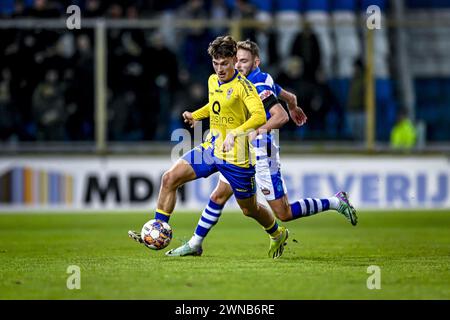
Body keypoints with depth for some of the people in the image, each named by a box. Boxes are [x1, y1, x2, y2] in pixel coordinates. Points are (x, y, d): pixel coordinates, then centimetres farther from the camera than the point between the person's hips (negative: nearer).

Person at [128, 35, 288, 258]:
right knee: (170, 178, -8)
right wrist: (195, 115, 11)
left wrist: (235, 133, -43)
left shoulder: (242, 86, -17)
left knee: (249, 209, 8)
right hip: (211, 148, 7)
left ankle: (277, 234, 39)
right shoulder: (213, 81, 7)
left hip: (235, 155, -7)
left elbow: (259, 116, -30)